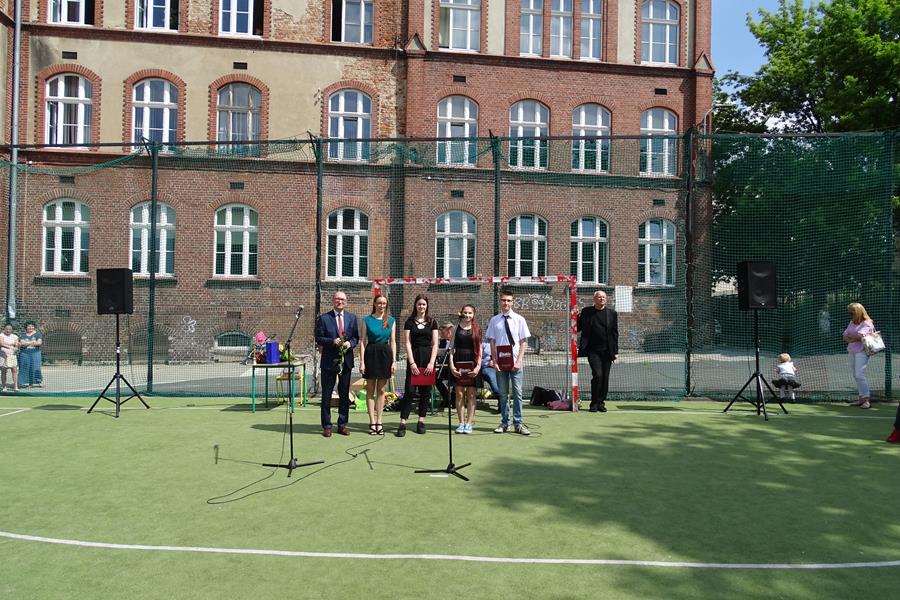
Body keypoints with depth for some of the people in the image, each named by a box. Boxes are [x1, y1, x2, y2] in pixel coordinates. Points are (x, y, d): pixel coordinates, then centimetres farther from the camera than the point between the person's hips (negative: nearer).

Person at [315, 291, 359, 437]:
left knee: (344, 394, 10)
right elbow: (318, 338, -4)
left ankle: (342, 425, 20)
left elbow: (356, 337, 9)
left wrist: (350, 343, -12)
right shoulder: (323, 318, -2)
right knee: (326, 394, 4)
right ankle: (326, 426, 13)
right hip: (329, 361, -3)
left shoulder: (352, 318, 8)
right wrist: (333, 341, -19)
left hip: (346, 360, 3)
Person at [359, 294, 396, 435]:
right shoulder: (367, 320, 2)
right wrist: (362, 362, -8)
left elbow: (393, 342, 8)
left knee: (381, 390, 7)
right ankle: (372, 422, 8)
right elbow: (362, 341, -1)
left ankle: (379, 422, 13)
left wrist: (394, 361, 0)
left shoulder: (391, 320, 8)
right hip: (371, 353, -2)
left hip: (385, 354, 2)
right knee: (370, 390, 3)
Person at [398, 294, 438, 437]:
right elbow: (407, 343, 0)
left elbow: (435, 344, 3)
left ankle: (421, 421, 13)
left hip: (428, 357, 2)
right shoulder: (409, 322, 5)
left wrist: (431, 363, -7)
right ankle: (402, 423, -7)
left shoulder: (432, 322, 8)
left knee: (425, 391, 5)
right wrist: (412, 363, -10)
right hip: (414, 357, -2)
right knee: (409, 390, -8)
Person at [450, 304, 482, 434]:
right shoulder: (456, 327, 5)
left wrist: (478, 366, -5)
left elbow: (479, 349, 6)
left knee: (471, 394, 2)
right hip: (458, 362, 0)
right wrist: (451, 365, -6)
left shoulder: (477, 329, 6)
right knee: (459, 394, 1)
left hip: (472, 363, 0)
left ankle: (469, 423, 8)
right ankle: (461, 423, 9)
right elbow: (452, 348, 3)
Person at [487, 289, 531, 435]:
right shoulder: (494, 320, 2)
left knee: (517, 393, 1)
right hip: (500, 362, 1)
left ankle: (518, 424, 9)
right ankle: (504, 423, 19)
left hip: (515, 362, -1)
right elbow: (492, 342, 4)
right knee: (503, 393, 9)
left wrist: (519, 361, -7)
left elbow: (523, 342, 1)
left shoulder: (519, 319, 0)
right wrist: (495, 362, -3)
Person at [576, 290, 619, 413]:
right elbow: (578, 328, 8)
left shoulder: (612, 313, 8)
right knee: (597, 375, -12)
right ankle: (594, 403, 1)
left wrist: (615, 351, 3)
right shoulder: (586, 312, 4)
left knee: (605, 378, 5)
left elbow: (615, 333, 7)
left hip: (607, 351, 2)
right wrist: (577, 318, -12)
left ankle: (601, 402, 17)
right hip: (593, 350, -2)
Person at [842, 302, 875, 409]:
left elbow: (859, 336, -19)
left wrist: (850, 336, -1)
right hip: (851, 351, 8)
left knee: (860, 375, -15)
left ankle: (867, 399, -10)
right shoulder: (852, 323, 17)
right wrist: (854, 337, -8)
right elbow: (845, 337, 11)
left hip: (861, 352, -8)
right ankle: (861, 398, 14)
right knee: (855, 375, 9)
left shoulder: (867, 324, -7)